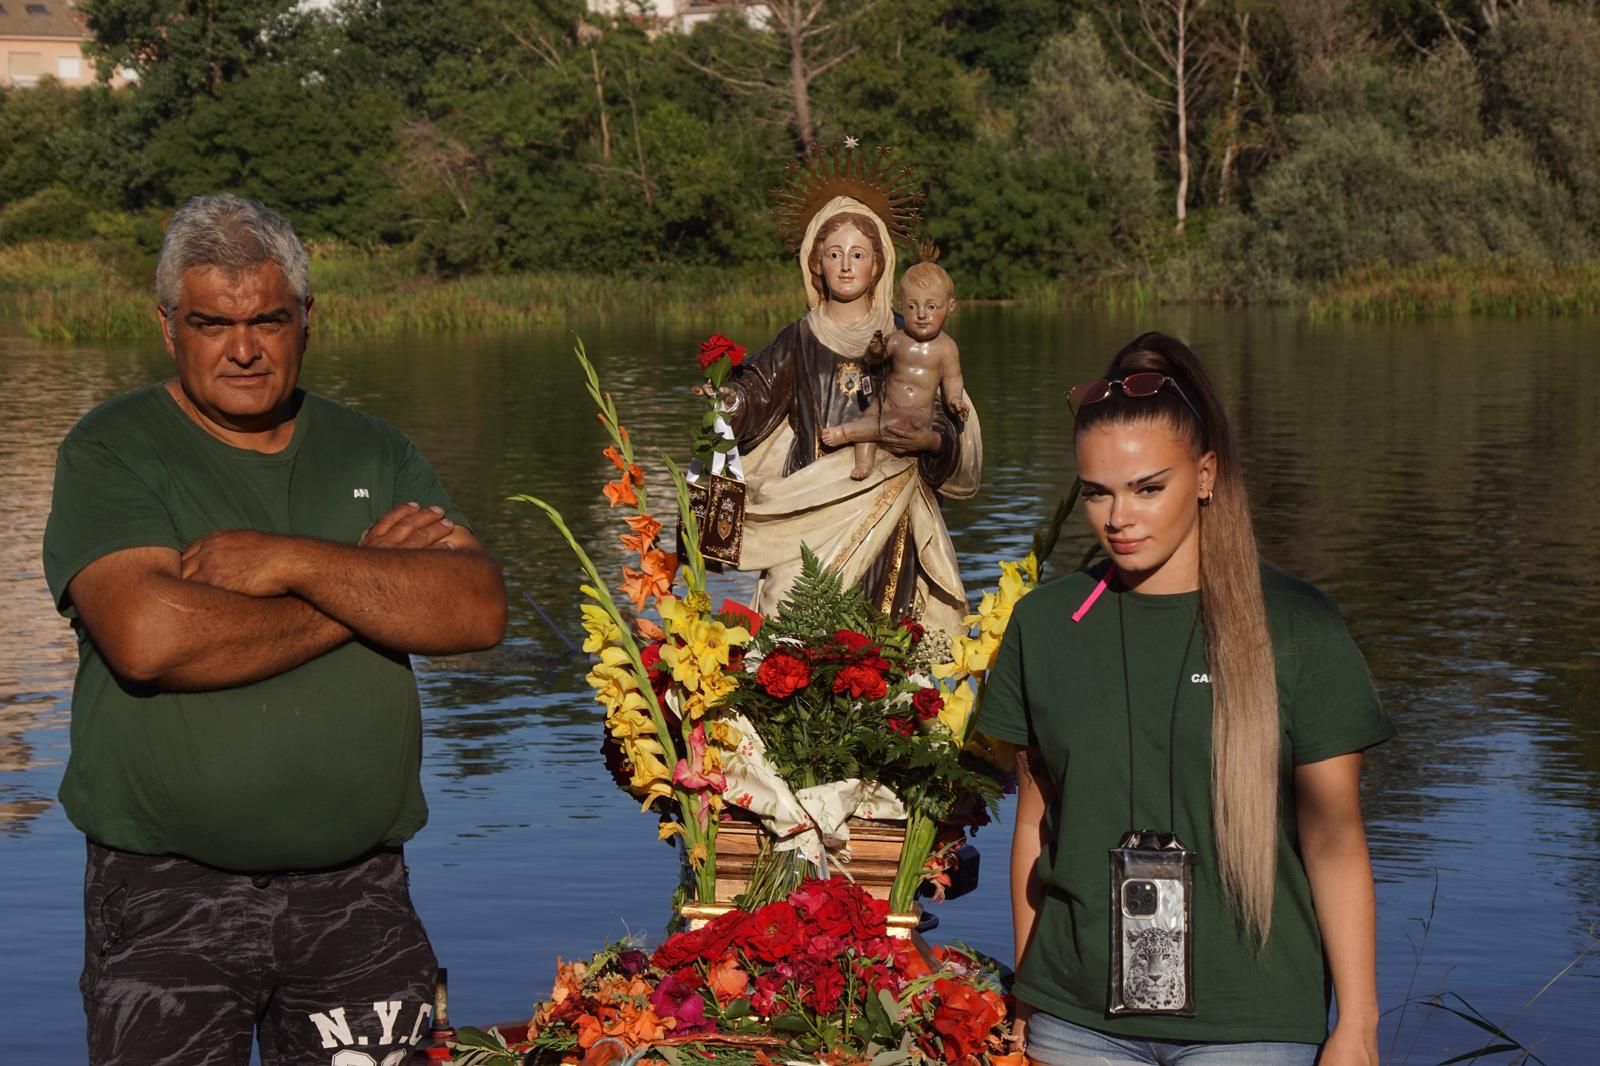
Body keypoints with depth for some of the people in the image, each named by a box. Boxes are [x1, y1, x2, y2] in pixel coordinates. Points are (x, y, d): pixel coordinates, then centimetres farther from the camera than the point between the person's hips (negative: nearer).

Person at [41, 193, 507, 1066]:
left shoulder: (373, 454, 11)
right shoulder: (110, 454, -2)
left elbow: (477, 611, -3)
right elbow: (148, 638, -19)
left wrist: (295, 561, -14)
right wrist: (368, 580, -10)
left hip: (359, 894, 3)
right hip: (167, 898, -3)